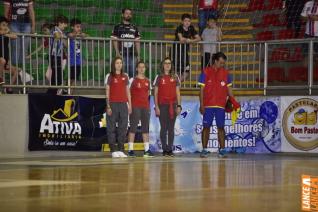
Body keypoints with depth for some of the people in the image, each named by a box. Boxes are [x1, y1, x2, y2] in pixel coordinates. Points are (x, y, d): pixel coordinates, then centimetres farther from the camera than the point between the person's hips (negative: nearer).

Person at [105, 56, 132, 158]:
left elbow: (128, 91, 15)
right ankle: (113, 150, -1)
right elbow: (107, 92, -2)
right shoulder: (109, 76, 1)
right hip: (113, 104, -4)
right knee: (111, 128, -4)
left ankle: (121, 149, 10)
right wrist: (108, 106, -9)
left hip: (123, 104, 4)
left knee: (123, 127, 3)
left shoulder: (125, 77, 13)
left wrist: (129, 105, 7)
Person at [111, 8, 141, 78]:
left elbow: (137, 43, 13)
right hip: (122, 55, -3)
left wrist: (138, 55, 5)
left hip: (133, 55, 3)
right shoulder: (118, 27, 5)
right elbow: (115, 41, 0)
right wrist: (118, 53, -11)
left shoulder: (134, 28, 15)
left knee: (132, 74, 1)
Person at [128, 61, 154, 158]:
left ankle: (147, 149, 9)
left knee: (145, 128, 6)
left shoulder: (147, 81, 13)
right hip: (135, 107, -5)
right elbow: (128, 93, -4)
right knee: (133, 128, -6)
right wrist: (130, 105, -11)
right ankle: (130, 149, -5)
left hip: (145, 106, 5)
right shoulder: (133, 80, -1)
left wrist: (146, 103, 10)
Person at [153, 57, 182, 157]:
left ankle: (170, 149, 7)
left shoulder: (175, 78, 10)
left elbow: (178, 93, 10)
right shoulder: (159, 77, 5)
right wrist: (156, 107, -5)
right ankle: (164, 149, 3)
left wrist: (179, 106, 1)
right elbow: (155, 93, 3)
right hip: (162, 105, -2)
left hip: (173, 105, 2)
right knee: (164, 128, -1)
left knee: (171, 129, 3)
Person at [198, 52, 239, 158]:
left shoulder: (225, 73, 7)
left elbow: (229, 88, 12)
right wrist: (201, 104, -5)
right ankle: (204, 149, 7)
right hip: (208, 105, -2)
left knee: (221, 127, 2)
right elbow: (202, 89, 0)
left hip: (221, 105, 2)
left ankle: (222, 150, 4)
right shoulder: (206, 72, 0)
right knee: (206, 127, 1)